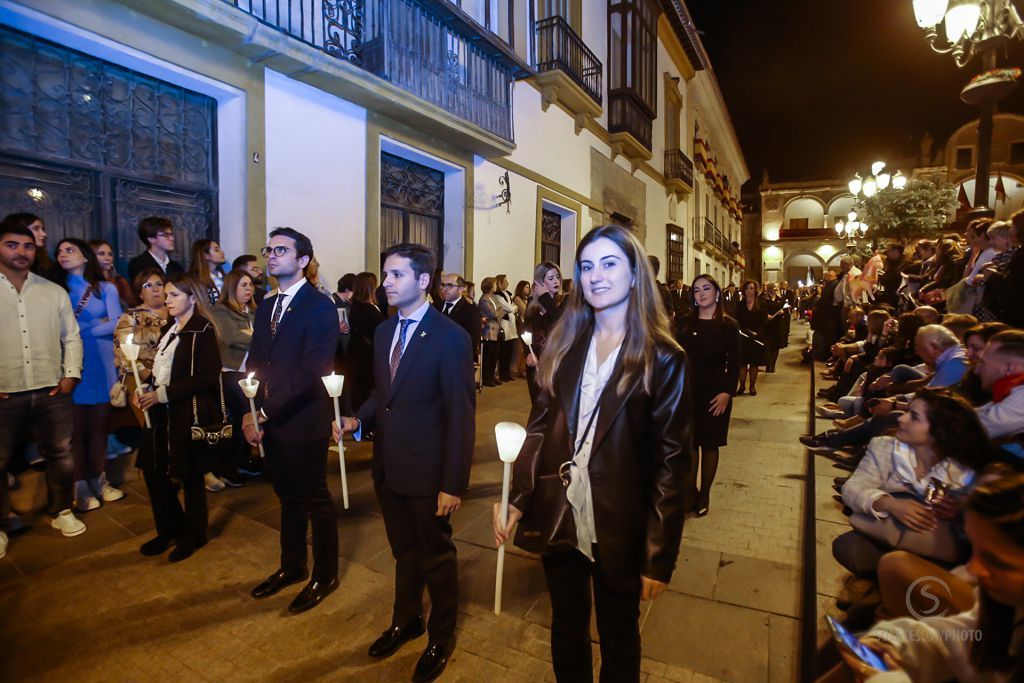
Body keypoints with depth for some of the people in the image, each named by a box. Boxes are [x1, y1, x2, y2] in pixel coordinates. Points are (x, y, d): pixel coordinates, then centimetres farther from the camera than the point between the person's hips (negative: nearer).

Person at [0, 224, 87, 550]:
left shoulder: (54, 292, 7)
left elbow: (71, 337, 10)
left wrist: (71, 374, -2)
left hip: (52, 392, 2)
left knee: (61, 455, 11)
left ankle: (62, 512, 30)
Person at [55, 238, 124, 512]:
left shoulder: (106, 288, 7)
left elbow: (117, 324, -3)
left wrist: (80, 327, -5)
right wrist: (98, 323, -6)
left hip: (101, 362, 1)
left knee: (99, 424, 7)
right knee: (75, 426, 2)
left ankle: (98, 480, 17)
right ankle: (80, 486, 9)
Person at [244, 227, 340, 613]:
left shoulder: (320, 308, -14)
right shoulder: (266, 307, 12)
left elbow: (311, 372, -20)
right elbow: (255, 364, 12)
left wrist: (265, 414, -17)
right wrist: (250, 411, -2)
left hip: (304, 422, -7)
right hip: (270, 422, 7)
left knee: (316, 500, 8)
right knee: (288, 498, 21)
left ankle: (325, 575, 27)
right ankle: (291, 566, 39)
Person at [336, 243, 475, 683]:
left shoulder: (450, 337, -17)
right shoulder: (384, 331, 5)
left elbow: (461, 416, -17)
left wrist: (454, 484, -17)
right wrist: (358, 419, -6)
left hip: (427, 472, -6)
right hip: (387, 467, 6)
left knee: (436, 556, 16)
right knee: (404, 551, 25)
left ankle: (441, 638, 39)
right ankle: (405, 620, 48)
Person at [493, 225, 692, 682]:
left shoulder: (663, 359, -10)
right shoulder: (563, 345, 2)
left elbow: (671, 462, -10)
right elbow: (539, 427, 2)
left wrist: (660, 557, -11)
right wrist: (515, 499, -7)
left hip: (619, 529, -3)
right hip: (558, 520, 3)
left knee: (619, 640, 21)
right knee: (566, 631, 24)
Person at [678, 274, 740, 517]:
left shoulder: (729, 325, -2)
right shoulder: (686, 323, 4)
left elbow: (734, 363, -5)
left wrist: (727, 392, -16)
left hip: (715, 392, -2)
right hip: (687, 390, 2)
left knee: (709, 444, 9)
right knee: (690, 442, 7)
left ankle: (704, 495, 22)